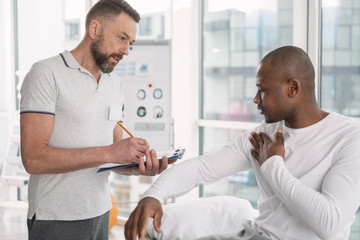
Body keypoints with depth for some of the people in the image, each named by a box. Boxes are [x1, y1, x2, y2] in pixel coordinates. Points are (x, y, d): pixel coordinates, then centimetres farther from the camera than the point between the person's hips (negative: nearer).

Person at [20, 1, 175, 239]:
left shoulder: (115, 84, 10)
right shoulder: (47, 74, -11)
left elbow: (114, 156, 11)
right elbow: (33, 158, -20)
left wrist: (138, 167, -10)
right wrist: (108, 152, -24)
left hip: (101, 213, 6)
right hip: (57, 219, -6)